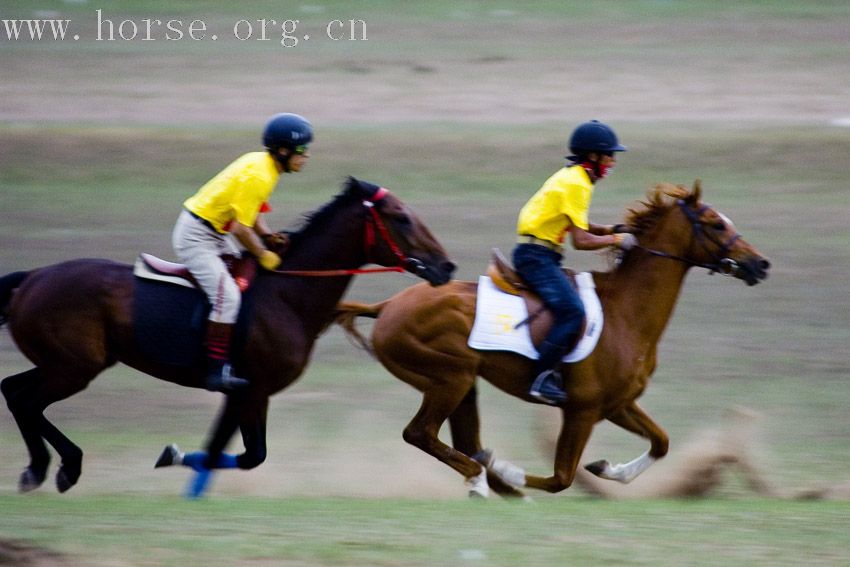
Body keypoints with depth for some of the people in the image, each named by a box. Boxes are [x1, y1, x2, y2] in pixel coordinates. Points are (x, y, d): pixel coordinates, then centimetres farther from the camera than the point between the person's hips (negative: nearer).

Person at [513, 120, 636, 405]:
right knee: (572, 311, -23)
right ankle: (543, 377, -25)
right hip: (537, 255, -11)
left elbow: (576, 226, 24)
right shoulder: (576, 184, -15)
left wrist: (611, 230, 11)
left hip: (536, 254, 11)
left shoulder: (571, 177, 16)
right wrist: (616, 240, -7)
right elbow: (581, 240, -18)